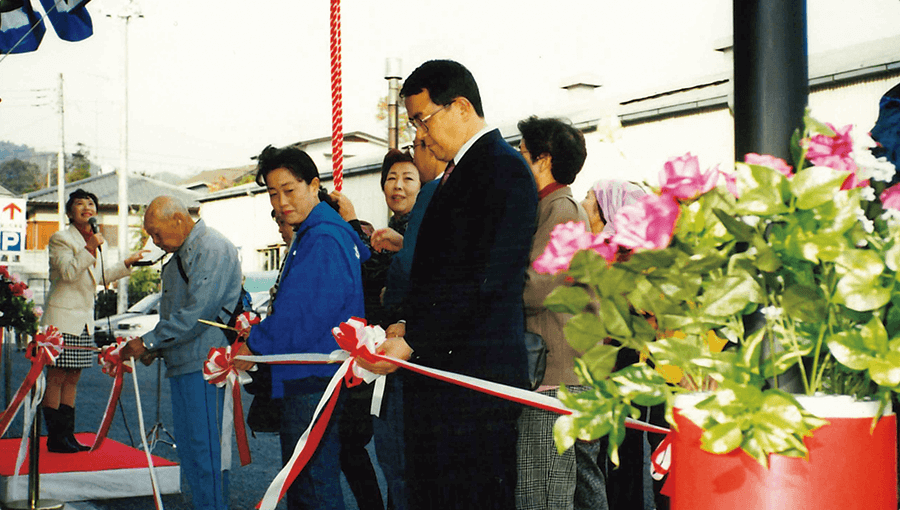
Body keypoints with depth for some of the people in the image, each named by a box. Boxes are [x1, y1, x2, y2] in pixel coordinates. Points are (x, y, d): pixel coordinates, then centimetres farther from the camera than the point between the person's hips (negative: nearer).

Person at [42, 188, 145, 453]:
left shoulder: (91, 239, 17)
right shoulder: (60, 238, -7)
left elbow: (98, 276, 26)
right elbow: (67, 272, -20)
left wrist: (127, 263, 23)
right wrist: (90, 250, -26)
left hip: (84, 319, 8)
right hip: (63, 318, -8)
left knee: (72, 378, 9)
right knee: (56, 378, -4)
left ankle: (67, 436, 13)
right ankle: (55, 438, -1)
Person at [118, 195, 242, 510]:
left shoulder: (213, 250, -14)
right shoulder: (179, 255, 19)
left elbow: (196, 313, -21)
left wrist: (149, 342, -15)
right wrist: (156, 349, 9)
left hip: (204, 365, -10)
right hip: (183, 365, 10)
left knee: (204, 447, -8)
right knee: (187, 446, 13)